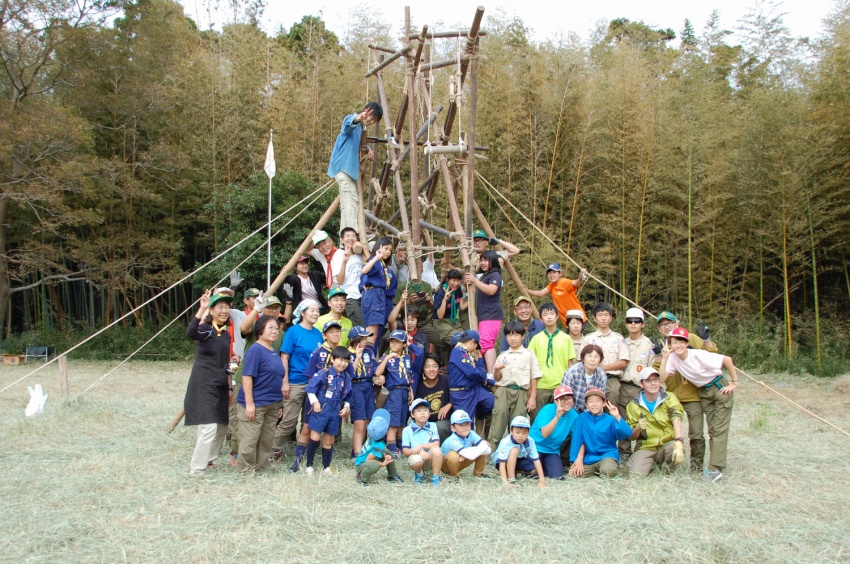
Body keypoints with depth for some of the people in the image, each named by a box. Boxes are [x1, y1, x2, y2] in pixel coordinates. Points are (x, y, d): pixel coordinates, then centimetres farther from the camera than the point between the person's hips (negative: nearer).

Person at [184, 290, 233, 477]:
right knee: (209, 428, -15)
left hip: (220, 386, 8)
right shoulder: (205, 330, -10)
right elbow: (190, 333, -35)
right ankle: (196, 469, -6)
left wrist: (229, 387, 21)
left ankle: (208, 460, 32)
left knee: (222, 426, 15)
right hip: (203, 385, -8)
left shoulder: (226, 334, 13)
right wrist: (201, 309, -43)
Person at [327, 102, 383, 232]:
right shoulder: (351, 120, -9)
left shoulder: (361, 127, 19)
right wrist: (357, 118, -58)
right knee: (351, 201, -19)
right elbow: (348, 124, -34)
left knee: (350, 203, 8)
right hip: (344, 167, -10)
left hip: (351, 168, 10)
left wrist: (367, 150, 13)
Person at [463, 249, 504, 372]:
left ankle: (491, 374, -32)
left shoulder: (495, 275, -6)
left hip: (491, 316, -11)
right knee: (488, 344, 8)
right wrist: (468, 283, 8)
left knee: (486, 343, -23)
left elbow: (491, 290, -23)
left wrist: (474, 280, -22)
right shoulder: (483, 275, 22)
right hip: (483, 315, 11)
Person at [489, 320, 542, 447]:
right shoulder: (502, 356, 11)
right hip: (503, 392, 1)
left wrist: (532, 398, -2)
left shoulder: (529, 355, 5)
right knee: (498, 422, -4)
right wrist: (497, 369, -7)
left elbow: (534, 378, 4)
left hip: (521, 393, -1)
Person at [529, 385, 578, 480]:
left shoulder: (574, 415, -5)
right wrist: (557, 416, -40)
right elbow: (544, 434, -29)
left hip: (552, 451, 4)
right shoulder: (548, 410, -18)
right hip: (536, 446, -4)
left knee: (558, 477, -13)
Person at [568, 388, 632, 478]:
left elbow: (627, 433, -20)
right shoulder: (582, 418, -2)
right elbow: (577, 439, -1)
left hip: (607, 455, -2)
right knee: (574, 473, -20)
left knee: (607, 471, -33)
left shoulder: (610, 420, -6)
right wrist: (578, 459, -6)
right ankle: (595, 469, 10)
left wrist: (617, 417, -32)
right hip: (589, 458, 2)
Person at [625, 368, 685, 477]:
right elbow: (632, 436, 4)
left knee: (677, 452, -35)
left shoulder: (669, 398, -1)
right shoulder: (633, 406, 2)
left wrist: (678, 443, -39)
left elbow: (676, 420, -20)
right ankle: (650, 466, 13)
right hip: (645, 448, 1)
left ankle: (667, 474, -2)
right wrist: (638, 428, -21)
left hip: (667, 444, -1)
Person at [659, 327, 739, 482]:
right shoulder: (673, 358, -9)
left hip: (720, 388, -6)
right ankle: (716, 466, 13)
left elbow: (727, 360, -21)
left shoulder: (698, 355, -25)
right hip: (703, 392, 6)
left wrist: (734, 383, -17)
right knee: (712, 430, 9)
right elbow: (662, 378, -16)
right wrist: (664, 358, -23)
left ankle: (715, 468, -11)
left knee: (719, 429, -8)